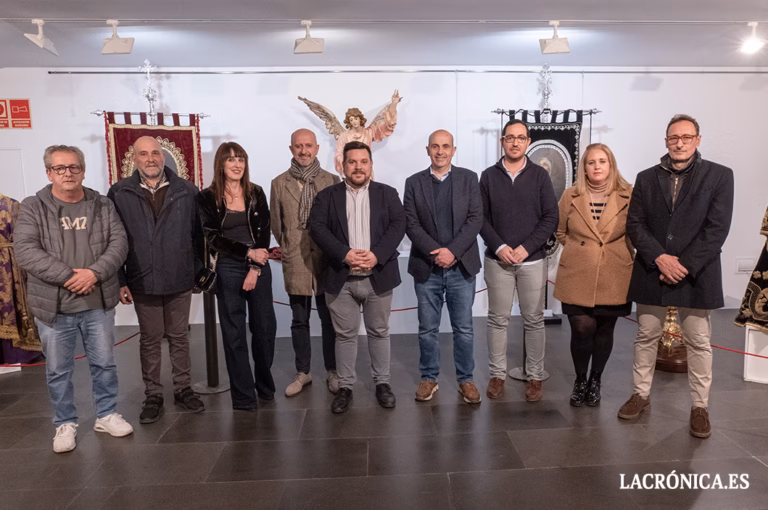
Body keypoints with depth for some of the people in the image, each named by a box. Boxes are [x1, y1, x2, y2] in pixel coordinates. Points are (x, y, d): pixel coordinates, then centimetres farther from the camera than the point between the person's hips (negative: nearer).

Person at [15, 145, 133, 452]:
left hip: (98, 303, 2)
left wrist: (94, 272, -19)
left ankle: (107, 415, 30)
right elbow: (25, 251, -12)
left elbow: (119, 242, -3)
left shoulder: (102, 206, 5)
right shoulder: (33, 208, -1)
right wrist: (69, 277, -20)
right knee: (58, 370, 11)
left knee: (104, 363, 12)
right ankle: (65, 424, 28)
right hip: (53, 306, -1)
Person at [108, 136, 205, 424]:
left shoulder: (186, 191, 1)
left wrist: (199, 271, 3)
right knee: (150, 339, 11)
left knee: (179, 336, 12)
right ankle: (152, 395, 25)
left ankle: (183, 389, 27)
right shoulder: (120, 193, 0)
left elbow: (197, 234, 4)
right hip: (142, 282, 0)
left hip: (180, 280, 0)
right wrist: (120, 281, -3)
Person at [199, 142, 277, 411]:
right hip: (228, 270, -2)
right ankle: (243, 395, 14)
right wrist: (248, 252, -13)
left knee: (265, 326, 6)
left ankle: (265, 384, 27)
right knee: (234, 332, 4)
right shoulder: (208, 197, -1)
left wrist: (255, 268, -9)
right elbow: (213, 238, -5)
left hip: (259, 268, 2)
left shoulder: (256, 193, 5)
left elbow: (264, 233, 1)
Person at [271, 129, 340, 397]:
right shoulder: (279, 183, 5)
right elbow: (276, 224, 11)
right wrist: (287, 249, 9)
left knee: (329, 319, 7)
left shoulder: (332, 181, 1)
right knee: (299, 320, 11)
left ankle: (332, 371, 23)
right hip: (294, 262, 1)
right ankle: (302, 372, 26)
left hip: (326, 260, -1)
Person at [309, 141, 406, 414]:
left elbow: (398, 225, -4)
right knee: (344, 334, 8)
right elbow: (317, 228, -7)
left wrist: (377, 254, -18)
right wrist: (344, 254, -19)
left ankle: (382, 382, 25)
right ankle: (345, 386, 21)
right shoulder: (327, 196, 5)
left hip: (378, 276, 1)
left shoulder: (387, 194, 8)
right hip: (341, 278, 0)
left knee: (379, 332, 11)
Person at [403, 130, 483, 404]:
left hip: (462, 266, 0)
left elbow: (475, 219, -4)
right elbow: (411, 224, -3)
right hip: (427, 267, 1)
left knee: (464, 328, 7)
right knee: (427, 329, 9)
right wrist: (435, 253, -14)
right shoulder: (414, 182, 4)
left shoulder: (468, 178, 4)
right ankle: (429, 378, 25)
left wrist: (453, 251, -15)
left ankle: (465, 379, 22)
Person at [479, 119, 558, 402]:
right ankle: (497, 374, 19)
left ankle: (535, 376, 19)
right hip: (497, 260, 0)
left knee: (534, 320, 6)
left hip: (532, 260, 0)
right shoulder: (488, 176, 3)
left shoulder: (539, 175, 2)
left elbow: (551, 217, -2)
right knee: (497, 319, 7)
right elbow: (481, 217, 1)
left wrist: (526, 248, -12)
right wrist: (499, 247, -13)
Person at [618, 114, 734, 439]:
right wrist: (660, 259, -13)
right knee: (646, 337, 12)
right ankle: (641, 395, 26)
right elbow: (634, 224, 0)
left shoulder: (719, 175, 0)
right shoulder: (646, 178, 6)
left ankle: (700, 407, 20)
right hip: (652, 274, 2)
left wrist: (686, 266, -15)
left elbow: (717, 228, -7)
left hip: (696, 275, -2)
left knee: (699, 343, 6)